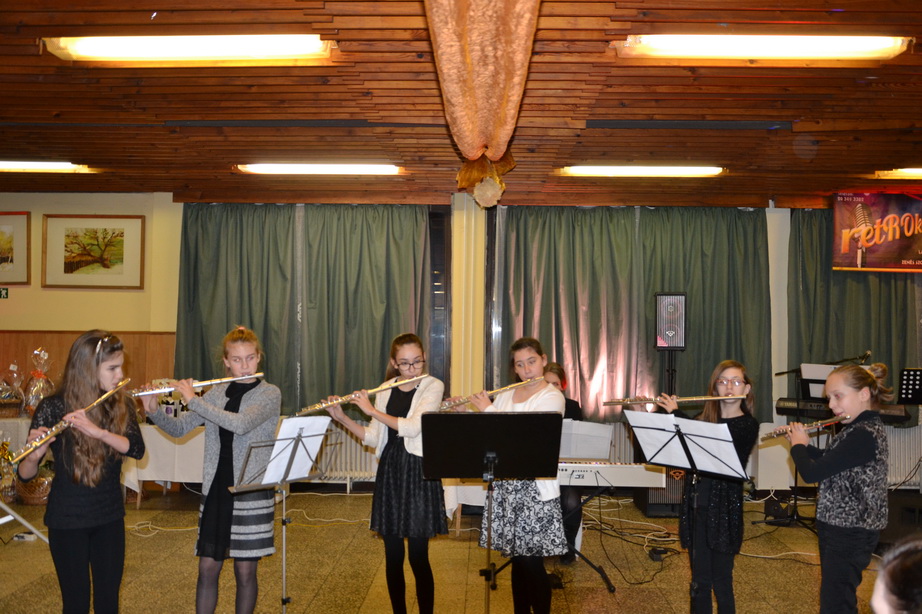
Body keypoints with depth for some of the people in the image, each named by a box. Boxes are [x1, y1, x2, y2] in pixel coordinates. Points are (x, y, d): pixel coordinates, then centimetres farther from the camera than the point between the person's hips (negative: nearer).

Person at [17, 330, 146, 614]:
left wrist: (98, 431, -33)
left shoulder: (122, 404, -3)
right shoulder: (52, 408, -12)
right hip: (67, 519, -3)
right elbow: (25, 474, -11)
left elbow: (136, 448, -18)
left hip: (110, 516, 3)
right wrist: (35, 454, -33)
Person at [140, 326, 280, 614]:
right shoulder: (217, 393, 8)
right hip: (215, 489, 4)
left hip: (253, 494, -4)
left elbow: (241, 424, -25)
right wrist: (153, 410, -8)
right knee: (207, 568, 7)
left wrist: (193, 400, -21)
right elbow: (178, 428, 11)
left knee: (245, 570, 5)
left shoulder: (270, 394, -7)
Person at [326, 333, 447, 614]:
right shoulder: (385, 391, 9)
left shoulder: (433, 386, -5)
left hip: (418, 473, -4)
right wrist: (341, 417, -1)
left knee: (418, 556, -2)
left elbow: (413, 427, -19)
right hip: (388, 472, 5)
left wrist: (372, 410, -16)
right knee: (393, 555, 10)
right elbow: (374, 438, 10)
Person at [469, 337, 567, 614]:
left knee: (532, 561, -3)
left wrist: (488, 409, -12)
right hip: (505, 484, 5)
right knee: (516, 558, 11)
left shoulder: (553, 397, -6)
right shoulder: (504, 395, 12)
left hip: (534, 487, -5)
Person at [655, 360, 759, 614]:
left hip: (724, 510, -5)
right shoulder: (704, 419, 9)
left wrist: (675, 413, -16)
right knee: (699, 581, 14)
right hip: (696, 508, 5)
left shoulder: (747, 425, -7)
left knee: (721, 583, 4)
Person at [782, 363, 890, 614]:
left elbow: (811, 473, -25)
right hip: (840, 526, 10)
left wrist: (798, 446, -7)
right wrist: (803, 444, 7)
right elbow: (829, 460, 22)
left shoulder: (863, 435, -25)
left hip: (851, 533, -10)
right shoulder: (862, 427, 7)